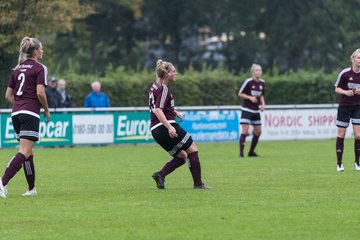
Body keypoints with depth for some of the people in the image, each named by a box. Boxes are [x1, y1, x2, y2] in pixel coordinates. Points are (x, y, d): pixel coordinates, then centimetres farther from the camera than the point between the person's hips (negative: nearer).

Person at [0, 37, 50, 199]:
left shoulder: (17, 69, 16)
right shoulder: (39, 68, -3)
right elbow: (40, 93, -13)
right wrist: (47, 110, 1)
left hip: (16, 113, 8)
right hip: (31, 114, -8)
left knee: (27, 152, 15)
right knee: (24, 152, -12)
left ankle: (32, 189, 17)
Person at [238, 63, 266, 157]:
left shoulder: (262, 83, 4)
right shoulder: (248, 82, -13)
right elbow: (240, 93, -7)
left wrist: (262, 104, 3)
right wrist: (250, 97, -20)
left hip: (256, 110, 7)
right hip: (247, 110, -7)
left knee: (258, 131, 9)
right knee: (245, 130, -14)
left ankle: (251, 152, 21)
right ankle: (241, 152, -12)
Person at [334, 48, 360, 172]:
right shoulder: (345, 73, -11)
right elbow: (337, 88, -2)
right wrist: (346, 92, -20)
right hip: (344, 106, -2)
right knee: (341, 134, 2)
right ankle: (339, 163, 11)